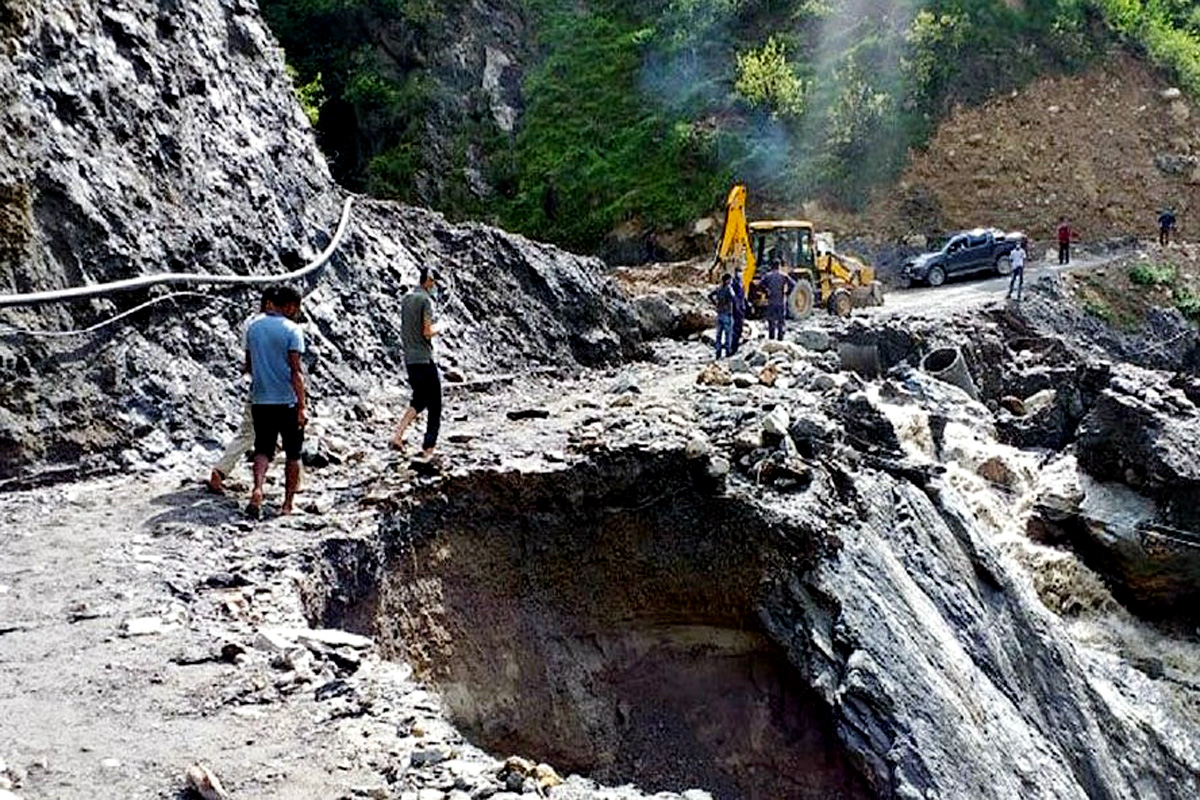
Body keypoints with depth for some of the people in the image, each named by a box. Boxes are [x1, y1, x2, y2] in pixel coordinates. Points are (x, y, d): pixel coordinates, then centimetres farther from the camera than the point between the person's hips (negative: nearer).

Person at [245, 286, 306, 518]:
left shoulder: (253, 327, 7)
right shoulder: (291, 330, -11)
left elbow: (249, 365, 16)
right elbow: (296, 370, -17)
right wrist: (302, 405, -18)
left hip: (260, 400, 5)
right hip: (287, 401, -4)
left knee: (262, 449, 9)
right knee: (293, 454, 9)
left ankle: (257, 490, -17)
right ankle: (288, 504, 13)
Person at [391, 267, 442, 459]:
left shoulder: (406, 299, 12)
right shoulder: (426, 300, -12)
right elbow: (427, 332, -18)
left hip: (409, 359, 8)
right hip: (424, 359, -8)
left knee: (419, 400, 20)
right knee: (434, 405, 1)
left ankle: (397, 435, 7)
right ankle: (428, 449, 0)